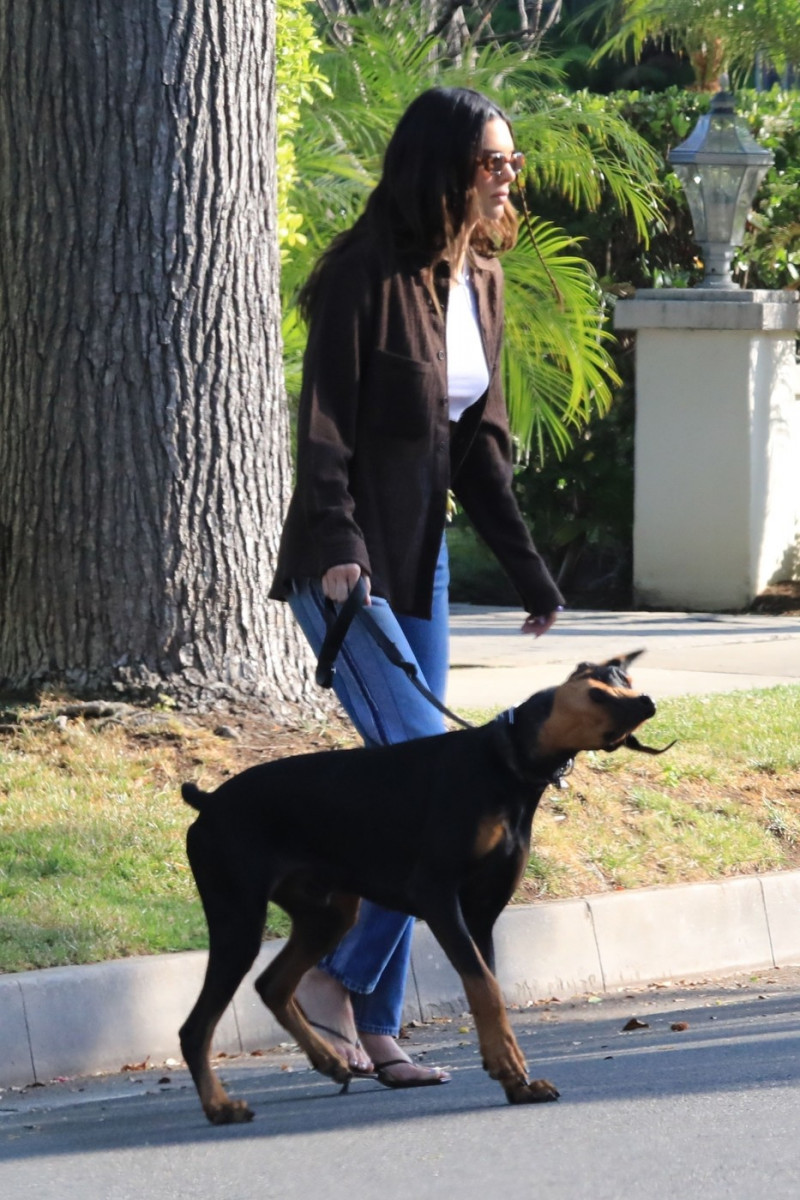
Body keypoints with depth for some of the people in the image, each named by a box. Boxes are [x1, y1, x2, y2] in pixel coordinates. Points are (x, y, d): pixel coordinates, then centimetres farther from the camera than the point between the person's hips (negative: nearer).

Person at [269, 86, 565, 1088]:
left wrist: (527, 569, 15)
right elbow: (324, 426, -18)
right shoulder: (367, 276, -13)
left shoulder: (478, 280, 10)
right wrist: (335, 549, -29)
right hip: (346, 568, -8)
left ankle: (373, 1027, 11)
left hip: (420, 563, 8)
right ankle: (338, 975, -2)